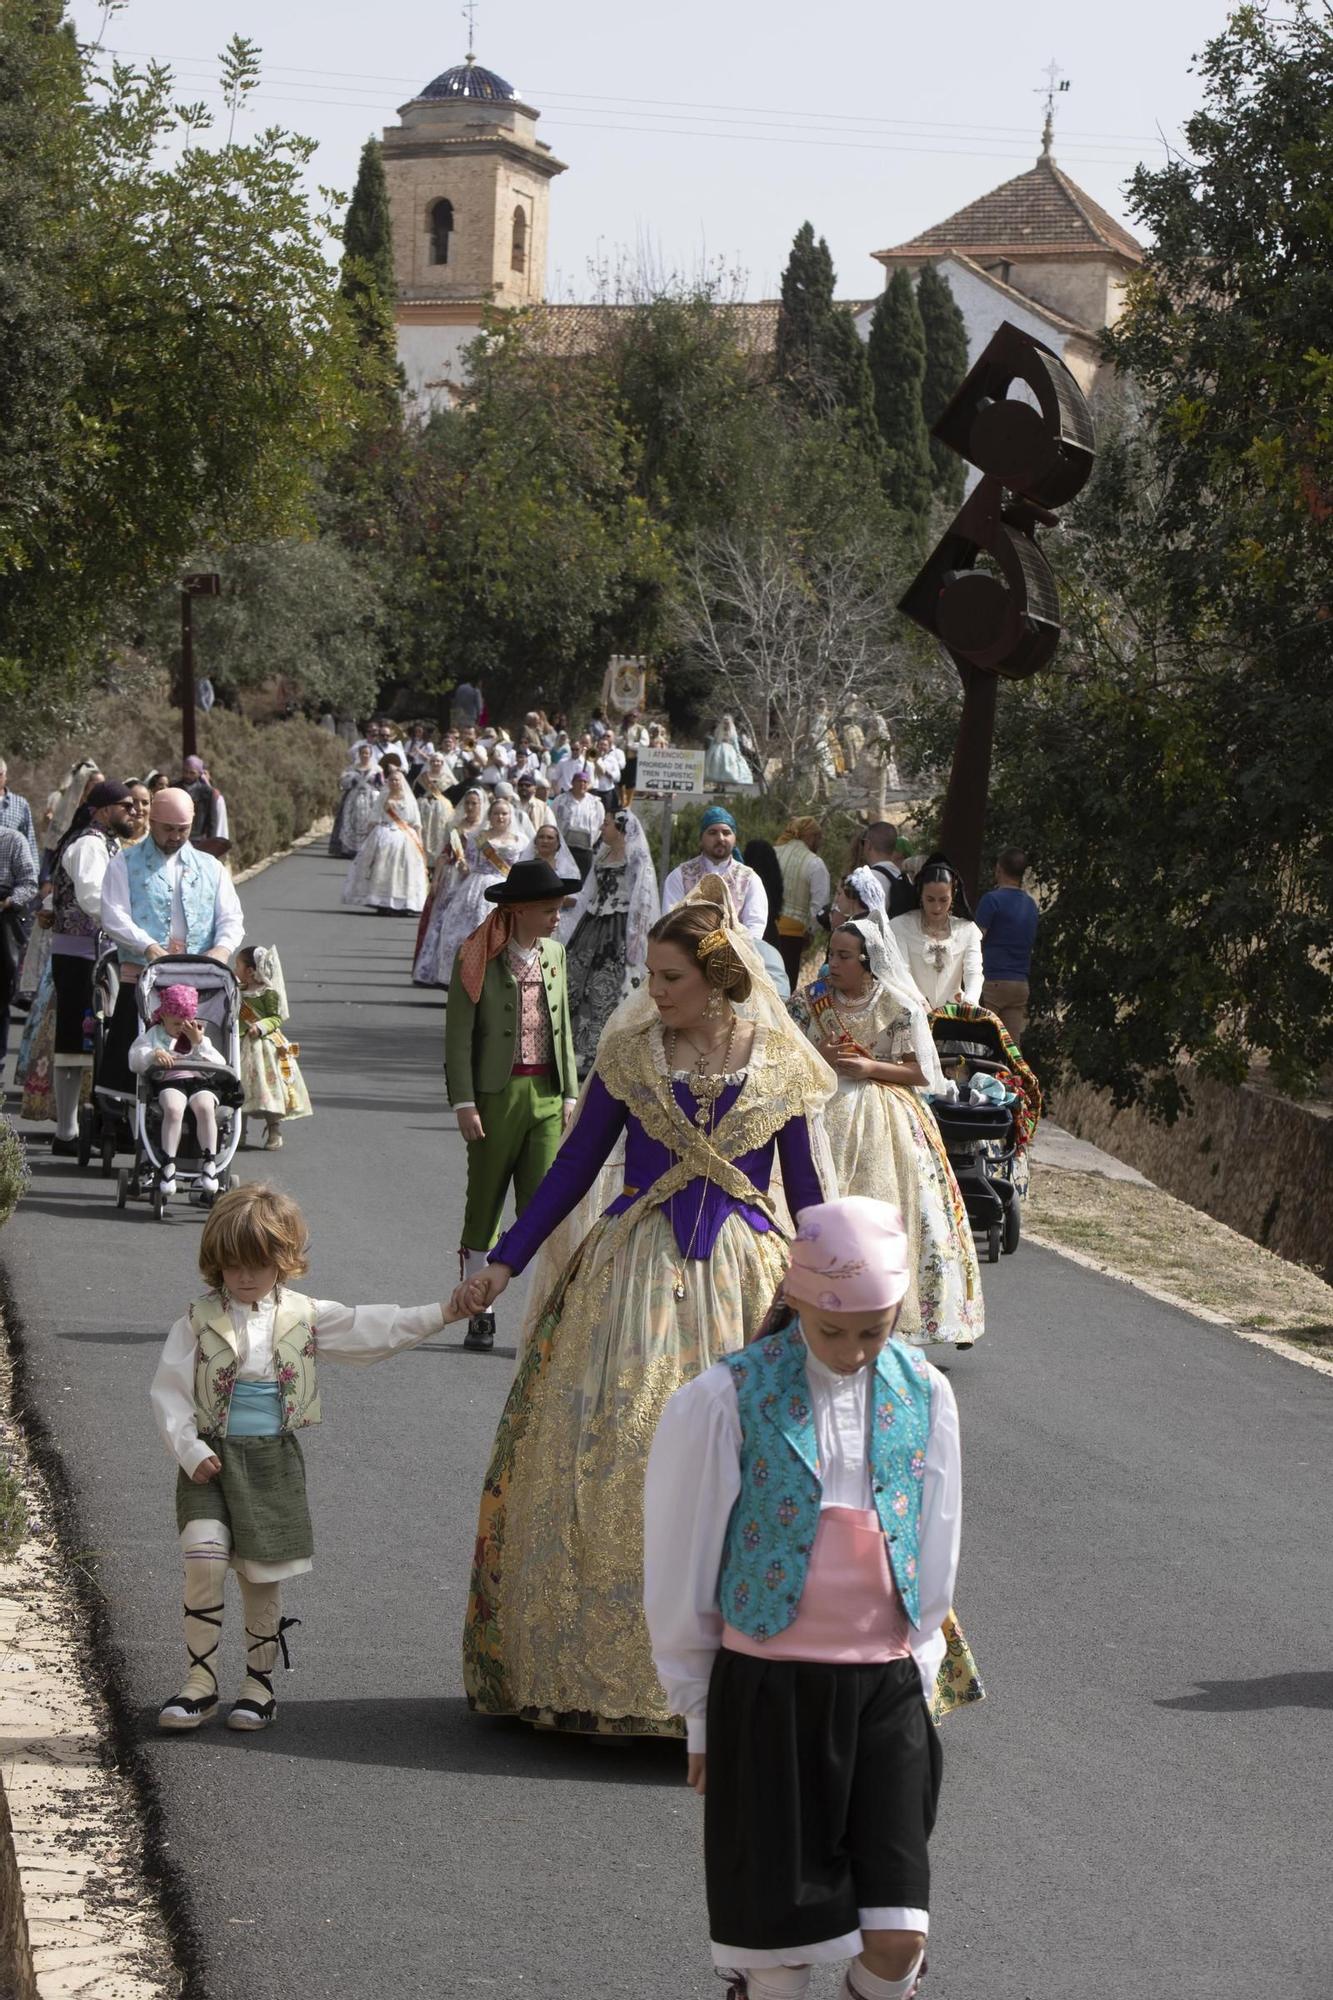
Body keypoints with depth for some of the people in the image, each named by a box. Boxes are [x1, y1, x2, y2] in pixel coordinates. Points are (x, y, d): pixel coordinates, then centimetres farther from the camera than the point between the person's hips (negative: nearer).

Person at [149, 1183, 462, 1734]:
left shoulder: (306, 1317, 6)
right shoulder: (199, 1322, 0)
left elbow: (371, 1329, 6)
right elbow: (168, 1392, -1)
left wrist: (440, 1314, -2)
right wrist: (190, 1451, -10)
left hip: (273, 1461, 2)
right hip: (211, 1459, -1)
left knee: (262, 1576, 6)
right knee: (204, 1560, -16)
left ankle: (259, 1680, 20)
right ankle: (200, 1679, -6)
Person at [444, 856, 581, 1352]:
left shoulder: (554, 954, 9)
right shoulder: (476, 958, -7)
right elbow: (459, 1034, -7)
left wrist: (569, 1092, 11)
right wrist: (464, 1102, -11)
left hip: (546, 1094, 4)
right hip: (496, 1094, -4)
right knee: (484, 1208, 6)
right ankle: (478, 1313, 15)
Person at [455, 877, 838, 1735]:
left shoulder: (782, 1067, 0)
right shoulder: (629, 1055, 2)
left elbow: (813, 1197, 5)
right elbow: (574, 1167, 9)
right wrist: (503, 1264, 6)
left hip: (746, 1282, -1)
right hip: (631, 1277, 1)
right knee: (609, 1467, -3)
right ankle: (597, 1666, 7)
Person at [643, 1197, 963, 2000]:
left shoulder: (923, 1396, 3)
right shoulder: (729, 1400, -7)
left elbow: (935, 1565, 13)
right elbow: (680, 1573, 1)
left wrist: (918, 1680, 11)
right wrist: (702, 1714, 4)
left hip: (886, 1687, 3)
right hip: (766, 1689, -2)